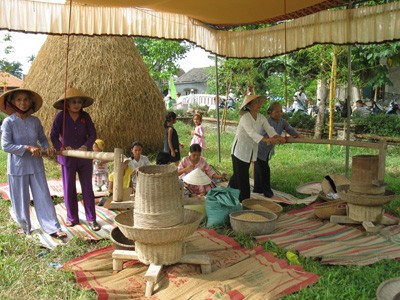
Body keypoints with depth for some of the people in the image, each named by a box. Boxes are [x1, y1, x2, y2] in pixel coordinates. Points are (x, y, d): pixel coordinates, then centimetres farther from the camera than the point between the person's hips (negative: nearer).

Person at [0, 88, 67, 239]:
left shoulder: (35, 121, 0)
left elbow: (42, 138, 14)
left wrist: (47, 147, -7)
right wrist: (28, 148, -22)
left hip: (36, 165, 3)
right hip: (17, 167, -3)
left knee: (43, 197, 2)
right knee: (21, 199, 10)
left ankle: (53, 228, 5)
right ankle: (24, 227, 30)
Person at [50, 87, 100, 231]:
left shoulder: (85, 116, -3)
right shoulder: (61, 116, -8)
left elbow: (92, 134, -6)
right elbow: (53, 135, -5)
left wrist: (85, 146, -24)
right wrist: (62, 148, -21)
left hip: (85, 158, 1)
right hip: (67, 159, -1)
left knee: (87, 188, 5)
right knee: (69, 189, 9)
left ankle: (91, 219, 14)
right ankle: (72, 218, 25)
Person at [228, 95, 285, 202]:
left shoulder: (261, 118, -1)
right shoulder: (245, 117, -22)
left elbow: (269, 129, -16)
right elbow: (251, 132, -38)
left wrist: (277, 137, -38)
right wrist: (266, 139, -53)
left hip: (251, 151, 7)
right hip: (240, 150, -7)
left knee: (238, 174, 20)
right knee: (242, 177, -4)